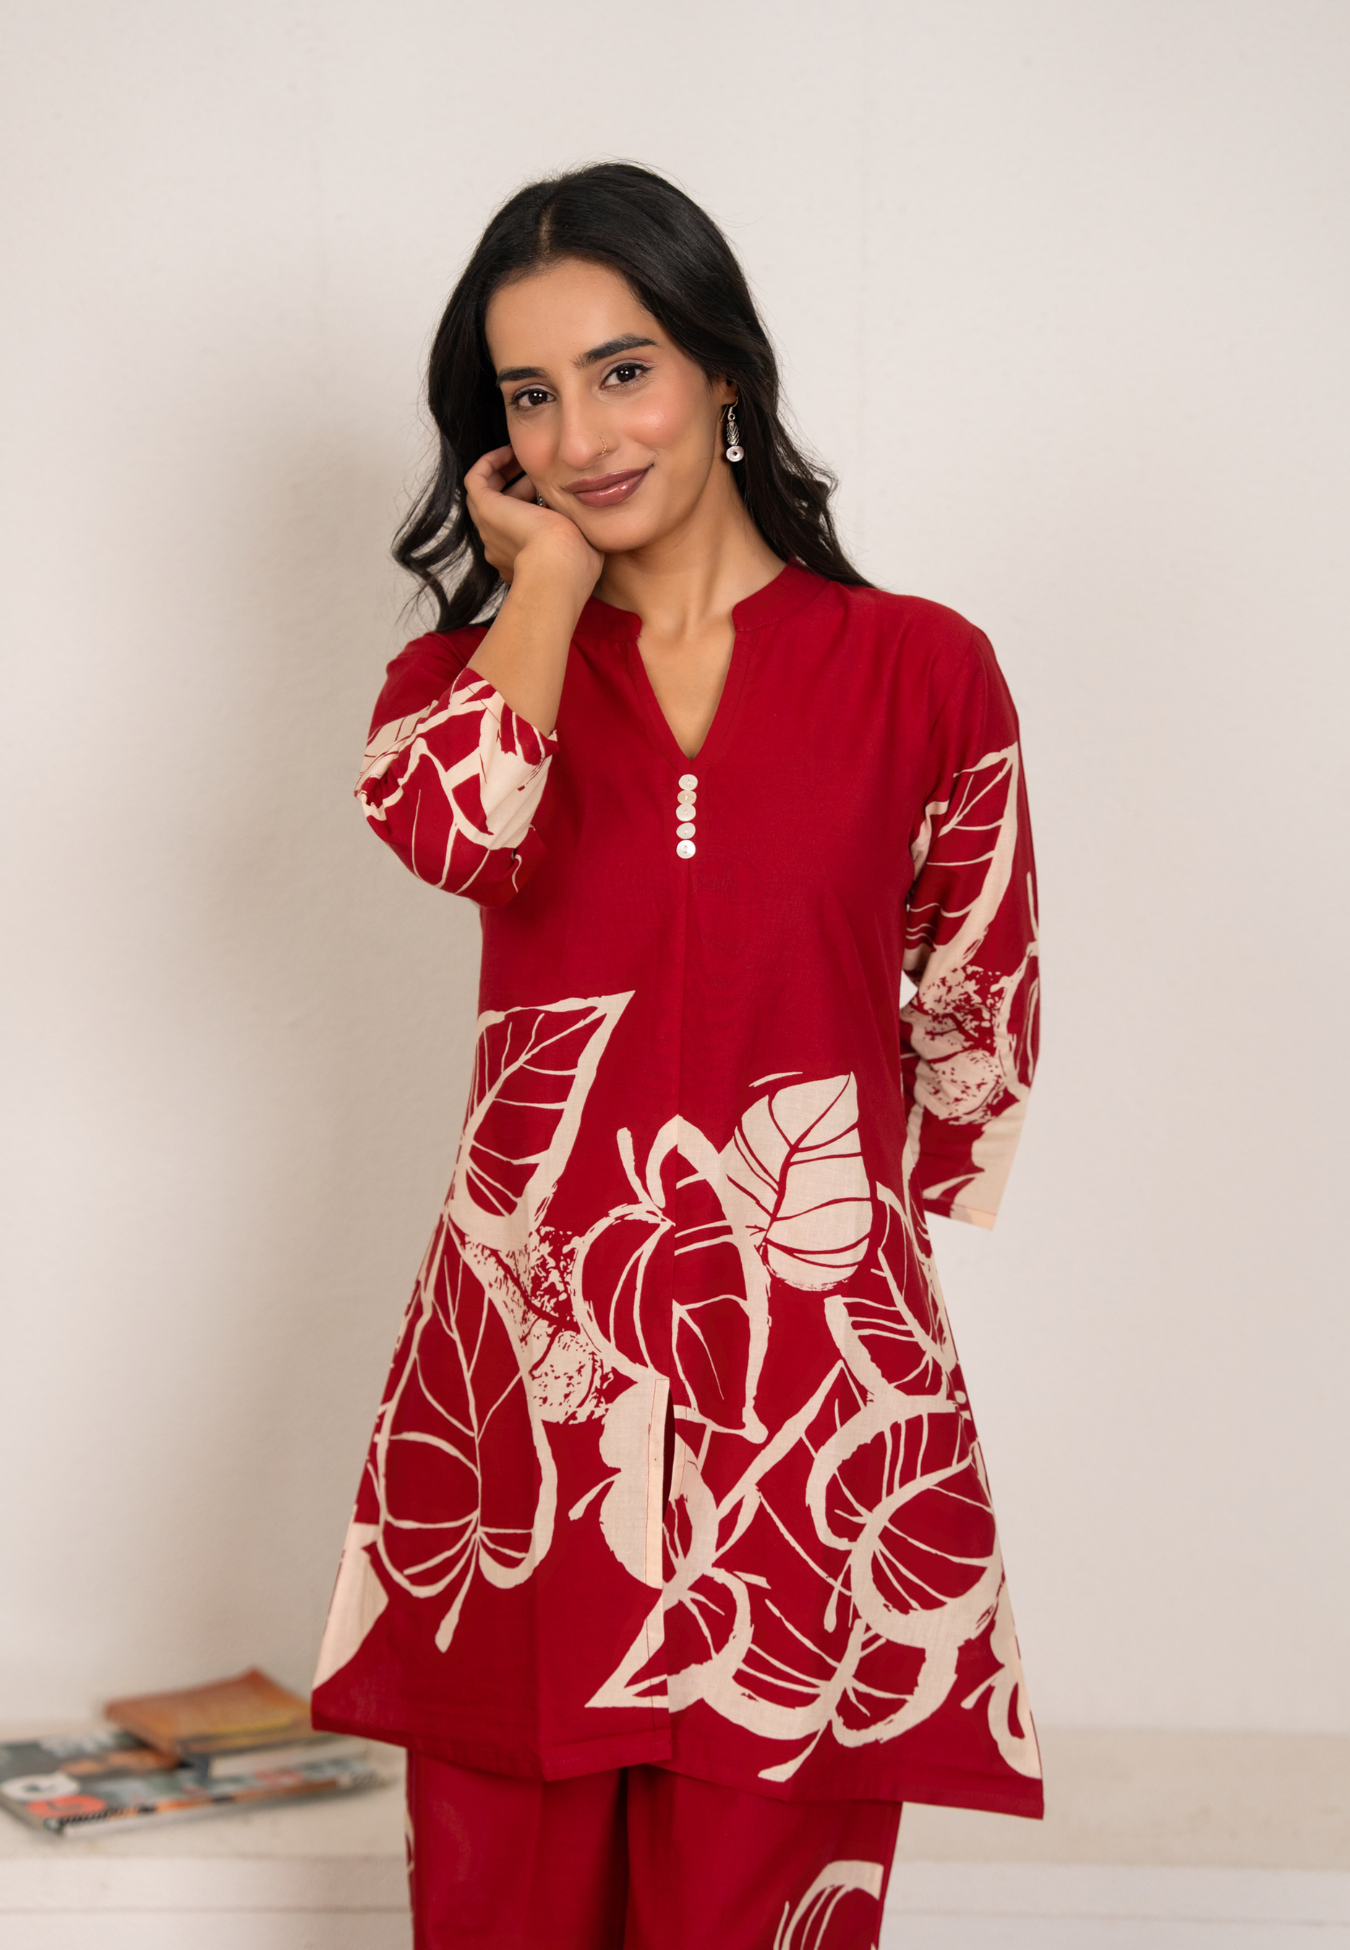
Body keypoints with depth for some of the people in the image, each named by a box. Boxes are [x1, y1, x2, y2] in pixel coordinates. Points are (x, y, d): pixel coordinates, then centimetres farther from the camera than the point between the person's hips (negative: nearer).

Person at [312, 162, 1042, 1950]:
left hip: (808, 1397, -1)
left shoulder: (922, 672, 4)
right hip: (523, 1378, 2)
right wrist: (552, 576, -3)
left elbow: (978, 1039, 11)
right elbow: (451, 825, -16)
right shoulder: (475, 660, 9)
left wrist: (828, 1235, 10)